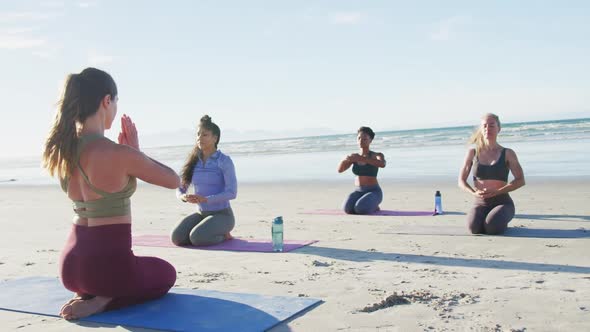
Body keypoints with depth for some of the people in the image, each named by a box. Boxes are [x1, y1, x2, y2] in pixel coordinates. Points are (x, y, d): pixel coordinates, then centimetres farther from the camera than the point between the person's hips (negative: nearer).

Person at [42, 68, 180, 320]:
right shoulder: (121, 154, -21)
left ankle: (88, 294, 10)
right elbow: (174, 180, -5)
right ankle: (101, 302, 0)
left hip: (70, 263, 7)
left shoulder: (59, 151, 1)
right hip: (109, 264, -7)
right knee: (166, 274, 26)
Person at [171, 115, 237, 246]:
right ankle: (209, 231, 8)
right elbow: (180, 189, 7)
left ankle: (222, 234, 2)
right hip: (201, 213, 5)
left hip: (222, 214, -5)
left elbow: (232, 192, -18)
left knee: (197, 238, -29)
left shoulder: (224, 161, -11)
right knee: (176, 237, -17)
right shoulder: (194, 162, 5)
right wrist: (184, 197, -18)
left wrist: (205, 199, -28)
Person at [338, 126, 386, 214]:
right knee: (348, 209, -29)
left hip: (373, 193, -4)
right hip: (359, 192, 4)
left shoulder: (377, 155, -6)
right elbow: (340, 169, -6)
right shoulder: (354, 157, 9)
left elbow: (382, 164, -31)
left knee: (361, 209, -35)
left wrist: (362, 158, -40)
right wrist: (345, 159, -29)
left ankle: (373, 206, 1)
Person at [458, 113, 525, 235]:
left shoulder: (507, 153, 0)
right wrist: (474, 193, -17)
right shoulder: (473, 153, 5)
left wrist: (496, 192, -21)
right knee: (474, 227, -30)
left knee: (492, 227, -31)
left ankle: (502, 221, 6)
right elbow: (461, 182, 4)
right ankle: (487, 219, 7)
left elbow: (520, 181, -8)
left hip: (502, 202, -1)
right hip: (481, 203, 1)